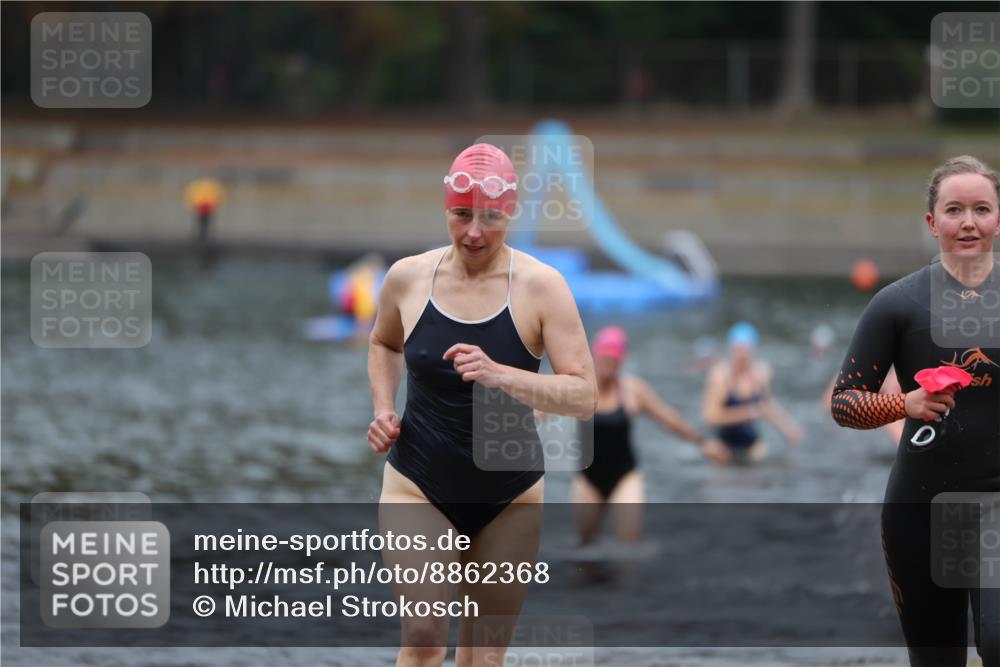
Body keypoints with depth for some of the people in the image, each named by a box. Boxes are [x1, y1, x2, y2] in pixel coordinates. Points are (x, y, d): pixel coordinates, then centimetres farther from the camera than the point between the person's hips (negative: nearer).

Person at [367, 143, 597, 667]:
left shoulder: (539, 285, -11)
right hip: (420, 486, 0)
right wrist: (383, 408, 3)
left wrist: (501, 376, -31)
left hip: (509, 494, 0)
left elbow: (584, 396, -16)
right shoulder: (407, 278, -3)